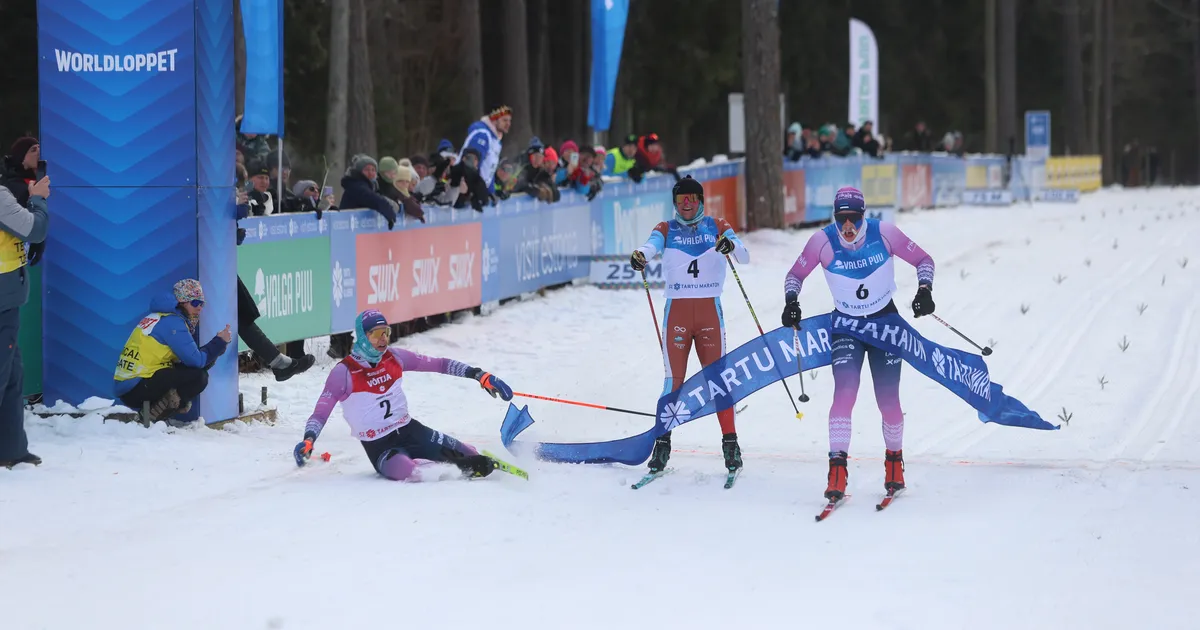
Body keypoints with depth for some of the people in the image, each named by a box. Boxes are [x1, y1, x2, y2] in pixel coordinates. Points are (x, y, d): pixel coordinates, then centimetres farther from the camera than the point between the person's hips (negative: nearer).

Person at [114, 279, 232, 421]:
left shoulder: (163, 317, 18)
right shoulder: (172, 322, -12)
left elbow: (189, 354, 14)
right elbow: (196, 360, -16)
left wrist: (218, 343, 3)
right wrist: (220, 342, -3)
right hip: (137, 389, -10)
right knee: (198, 376, -15)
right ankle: (158, 410, -12)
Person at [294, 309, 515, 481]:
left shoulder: (394, 358, 2)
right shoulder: (344, 372, -11)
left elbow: (439, 365, 7)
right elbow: (320, 413, -14)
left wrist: (479, 376, 0)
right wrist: (308, 441, -32)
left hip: (409, 430, 5)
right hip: (379, 445, -5)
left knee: (473, 459, -12)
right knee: (410, 473, -39)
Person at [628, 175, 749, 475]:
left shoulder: (718, 227, 7)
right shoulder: (666, 230, 7)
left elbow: (744, 256, -7)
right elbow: (651, 245, -14)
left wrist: (731, 245, -30)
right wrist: (640, 255, -38)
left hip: (710, 311, 0)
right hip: (676, 311, 0)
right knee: (674, 379, -4)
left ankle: (730, 442, 1)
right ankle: (663, 441, 0)